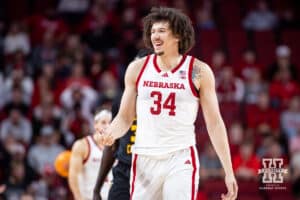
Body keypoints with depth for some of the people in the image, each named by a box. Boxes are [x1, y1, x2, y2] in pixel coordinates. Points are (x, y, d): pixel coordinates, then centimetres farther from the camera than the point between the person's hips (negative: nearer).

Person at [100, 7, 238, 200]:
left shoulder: (199, 71, -2)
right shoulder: (137, 69, 6)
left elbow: (214, 123, 0)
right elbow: (125, 118, 12)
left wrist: (229, 172, -4)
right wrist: (111, 133, -13)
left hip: (181, 161, -3)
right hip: (144, 160, 3)